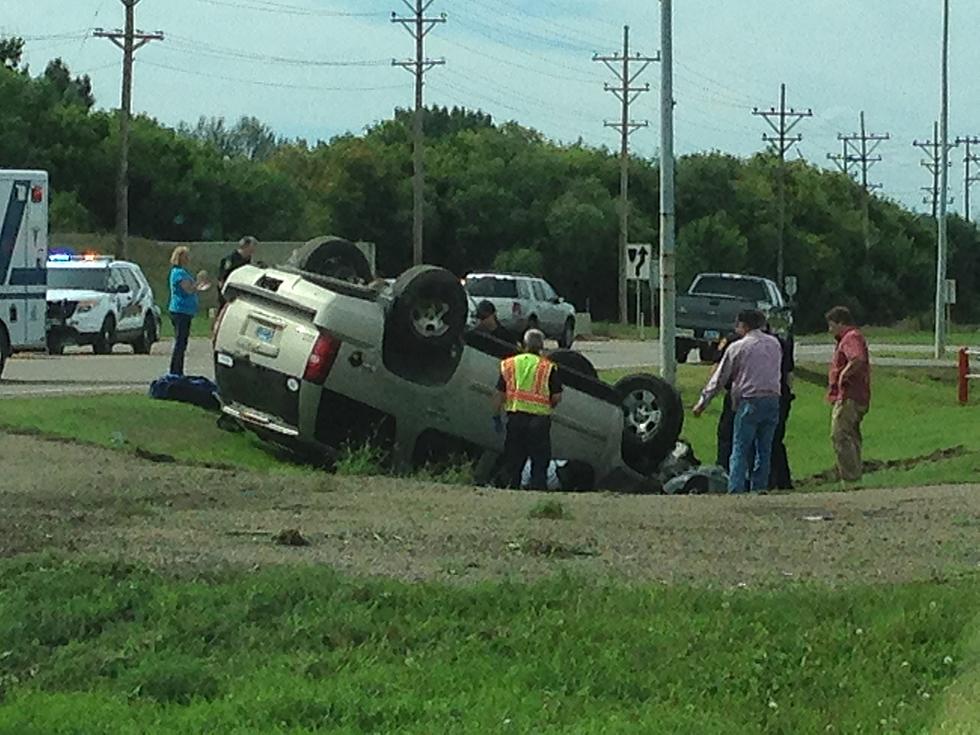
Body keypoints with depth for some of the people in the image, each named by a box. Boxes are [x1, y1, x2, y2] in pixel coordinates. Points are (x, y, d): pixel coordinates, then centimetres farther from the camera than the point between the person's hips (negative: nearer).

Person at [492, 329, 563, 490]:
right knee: (539, 462, 4)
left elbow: (499, 394, 3)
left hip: (515, 418, 2)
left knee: (512, 461, 10)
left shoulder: (509, 365, 5)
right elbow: (557, 397, -5)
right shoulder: (548, 368, -3)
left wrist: (496, 417, 11)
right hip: (539, 420, -2)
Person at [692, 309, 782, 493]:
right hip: (773, 400, 4)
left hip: (749, 401, -4)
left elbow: (719, 379, 3)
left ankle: (736, 491, -12)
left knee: (740, 451, -3)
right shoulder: (774, 344, 12)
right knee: (764, 450, 9)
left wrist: (702, 402, 12)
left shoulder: (737, 347, -1)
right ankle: (759, 489, 7)